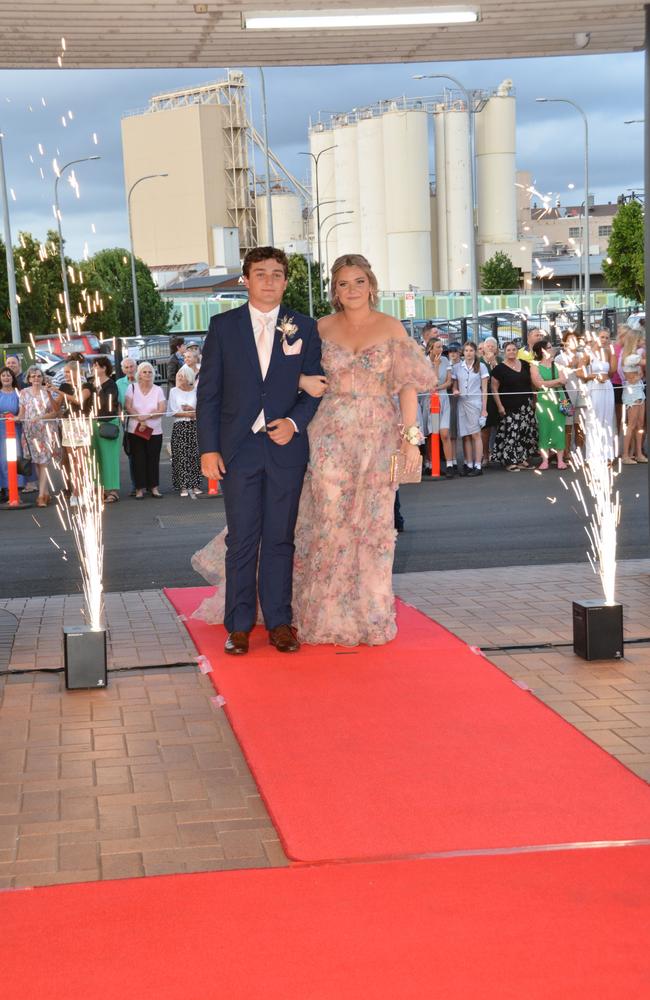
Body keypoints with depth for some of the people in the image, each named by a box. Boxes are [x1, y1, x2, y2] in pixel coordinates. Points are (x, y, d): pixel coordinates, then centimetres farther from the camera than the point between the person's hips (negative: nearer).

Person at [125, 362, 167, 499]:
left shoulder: (158, 390, 4)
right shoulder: (132, 388, 3)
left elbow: (162, 409, -6)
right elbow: (128, 407, -6)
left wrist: (147, 416, -16)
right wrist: (140, 420, -15)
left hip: (154, 431, 1)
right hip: (135, 430, 0)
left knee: (153, 459, 1)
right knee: (138, 459, -1)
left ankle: (154, 487, 9)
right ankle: (140, 488, 4)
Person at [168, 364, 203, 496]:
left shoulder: (196, 391, 7)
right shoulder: (174, 391, 6)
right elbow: (171, 411, 0)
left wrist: (192, 409, -11)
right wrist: (187, 414, -8)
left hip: (195, 426, 1)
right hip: (180, 427, -1)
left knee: (195, 455, -3)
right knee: (181, 456, -5)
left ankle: (195, 485, 3)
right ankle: (183, 486, -3)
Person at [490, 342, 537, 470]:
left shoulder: (525, 365, 9)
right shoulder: (499, 368, -3)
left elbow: (531, 383, 18)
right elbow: (494, 388, -4)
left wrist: (532, 399, 11)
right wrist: (499, 406, -10)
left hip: (526, 406, 5)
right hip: (509, 407, -5)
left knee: (526, 432, 4)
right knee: (511, 433, -9)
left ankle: (523, 459, 13)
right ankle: (510, 461, -4)